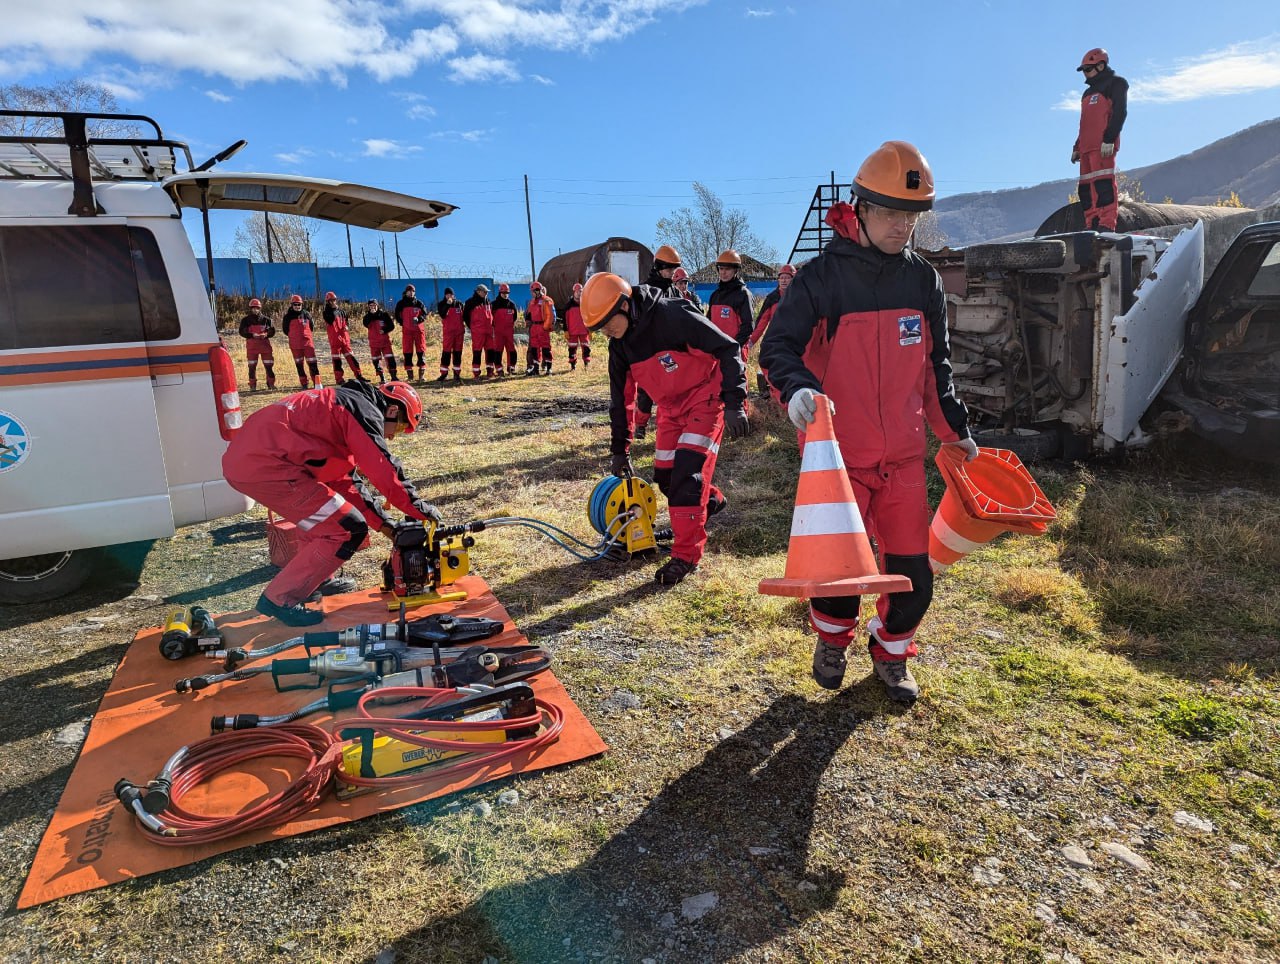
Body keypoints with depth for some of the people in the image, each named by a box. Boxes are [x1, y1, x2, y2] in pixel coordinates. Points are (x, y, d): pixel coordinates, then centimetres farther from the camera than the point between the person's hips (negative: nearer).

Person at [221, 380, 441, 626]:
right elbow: (384, 470, -9)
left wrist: (383, 522, 24)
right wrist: (418, 507, 3)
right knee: (348, 531, -6)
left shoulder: (342, 406, 28)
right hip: (265, 466, -11)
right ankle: (280, 599, 1)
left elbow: (344, 481, 28)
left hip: (242, 456, 11)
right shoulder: (366, 411, -1)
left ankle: (314, 580, 35)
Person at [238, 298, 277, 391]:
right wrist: (252, 335, -18)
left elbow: (272, 330, 7)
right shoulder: (246, 320, 3)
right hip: (251, 346, -1)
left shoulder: (266, 319, 6)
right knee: (252, 366, 1)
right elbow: (242, 332, -3)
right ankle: (252, 386, 7)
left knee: (269, 365, 0)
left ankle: (271, 384, 10)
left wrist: (266, 334, -14)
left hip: (265, 344, 1)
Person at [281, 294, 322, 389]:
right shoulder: (288, 316, -1)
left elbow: (311, 326, 16)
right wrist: (293, 336, 7)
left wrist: (305, 334, 11)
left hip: (308, 342, 1)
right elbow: (286, 330, 4)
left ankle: (317, 383, -5)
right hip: (295, 344, -1)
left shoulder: (306, 314, 6)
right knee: (299, 364, 5)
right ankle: (304, 384, 12)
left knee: (312, 363, -5)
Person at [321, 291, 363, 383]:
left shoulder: (341, 311, 14)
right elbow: (331, 321, -19)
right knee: (337, 360, -2)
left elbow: (346, 322, 21)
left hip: (344, 338, 4)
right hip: (334, 340, -4)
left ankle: (358, 375, 4)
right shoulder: (326, 313, 0)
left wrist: (347, 327, -2)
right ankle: (339, 379, 1)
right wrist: (334, 309, -15)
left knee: (350, 357, 3)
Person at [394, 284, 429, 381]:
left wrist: (418, 319, -11)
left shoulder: (419, 303, 10)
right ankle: (409, 372, 4)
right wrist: (403, 323, -4)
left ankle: (422, 372, 0)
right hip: (407, 330, -1)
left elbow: (424, 314, 7)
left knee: (421, 350, -3)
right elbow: (397, 315, 7)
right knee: (407, 352, 0)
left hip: (418, 329, 1)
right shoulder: (401, 304, 6)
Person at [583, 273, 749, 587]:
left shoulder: (673, 315, -26)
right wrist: (619, 449, 11)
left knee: (687, 472, -17)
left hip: (705, 398, -7)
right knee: (665, 476, 7)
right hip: (670, 407, 7)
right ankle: (711, 500, 38)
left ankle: (686, 555, -8)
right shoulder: (619, 344, -4)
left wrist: (734, 402, -27)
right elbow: (619, 397, 8)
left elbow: (728, 349, -23)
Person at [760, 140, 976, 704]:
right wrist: (797, 387, -31)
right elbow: (777, 345, -10)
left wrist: (955, 430, 17)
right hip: (838, 453, -4)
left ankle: (891, 654, 32)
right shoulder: (823, 276, -8)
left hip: (904, 455, 4)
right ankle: (831, 639, 34)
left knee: (911, 570, 5)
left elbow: (936, 366, 17)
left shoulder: (923, 280, 8)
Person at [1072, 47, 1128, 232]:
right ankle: (1092, 226, 1)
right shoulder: (1088, 93, 31)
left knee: (1104, 183, -18)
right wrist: (1077, 147, 24)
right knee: (1086, 187, 1)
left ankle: (1107, 225, -24)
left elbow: (1120, 112, -7)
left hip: (1103, 146, -9)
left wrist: (1109, 139, -18)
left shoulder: (1115, 83, 6)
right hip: (1086, 147, 9)